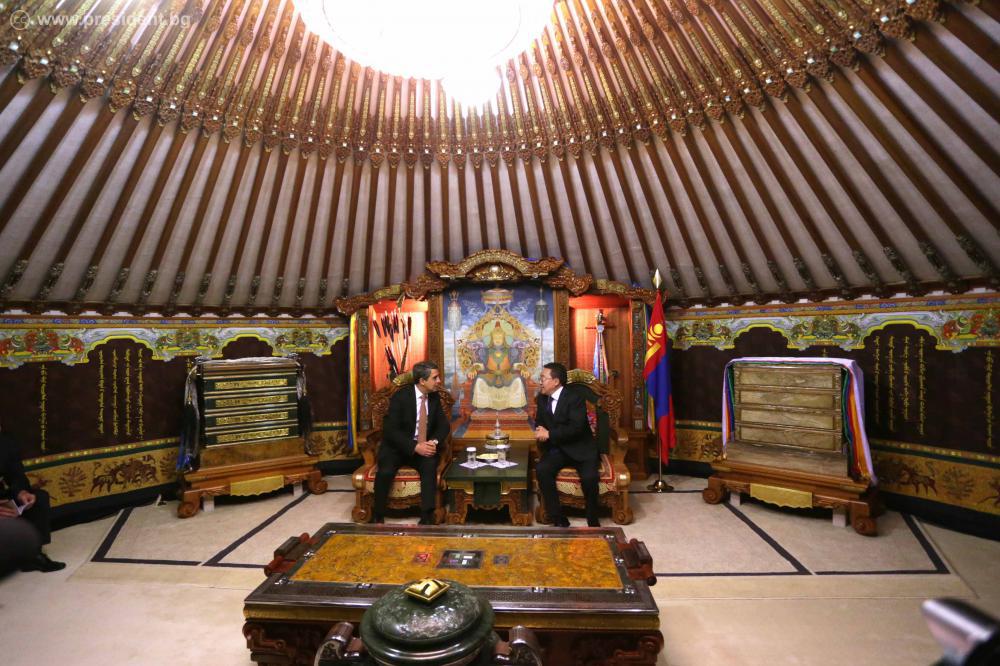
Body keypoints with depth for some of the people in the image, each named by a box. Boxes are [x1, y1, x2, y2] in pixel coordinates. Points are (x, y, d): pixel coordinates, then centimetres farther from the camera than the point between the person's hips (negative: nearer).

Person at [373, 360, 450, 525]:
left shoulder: (435, 398, 2)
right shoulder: (401, 397, -14)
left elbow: (444, 425, 4)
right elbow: (391, 430, -19)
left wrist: (435, 441, -18)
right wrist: (415, 447, -28)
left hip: (425, 447, 3)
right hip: (397, 447, -3)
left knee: (430, 466, -29)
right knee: (385, 472, -29)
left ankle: (427, 516, -22)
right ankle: (377, 517, -5)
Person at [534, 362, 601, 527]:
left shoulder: (575, 398, -15)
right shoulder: (542, 398, 5)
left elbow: (576, 428, -23)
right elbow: (539, 423, 15)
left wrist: (549, 434, -21)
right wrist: (541, 432, -10)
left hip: (581, 448, -4)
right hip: (557, 449, 4)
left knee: (589, 477, -29)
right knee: (542, 470, -24)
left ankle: (593, 522, -2)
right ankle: (559, 519, -12)